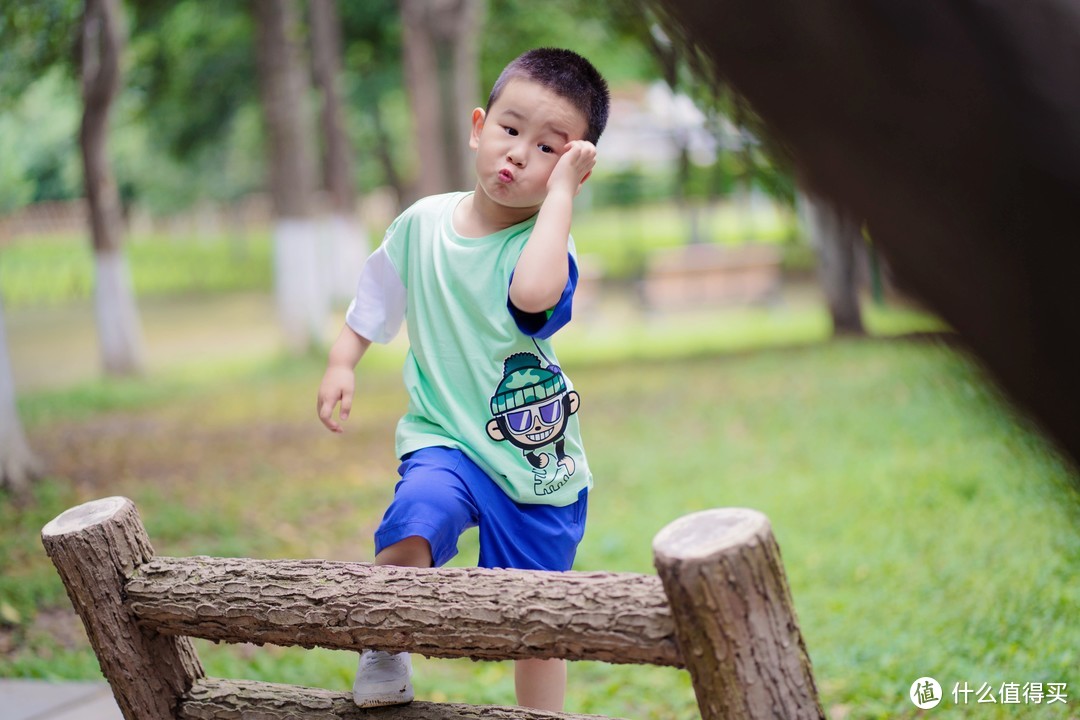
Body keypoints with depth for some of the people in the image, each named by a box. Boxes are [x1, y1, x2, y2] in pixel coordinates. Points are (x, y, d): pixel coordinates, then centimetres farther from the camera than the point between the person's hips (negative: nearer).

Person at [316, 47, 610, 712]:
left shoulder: (546, 241, -13)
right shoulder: (423, 222, -1)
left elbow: (533, 291, -39)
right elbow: (373, 304, 16)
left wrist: (560, 189, -31)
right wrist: (342, 364, 4)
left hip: (539, 468, -1)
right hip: (446, 440, 1)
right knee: (407, 534, -30)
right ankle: (386, 655, -3)